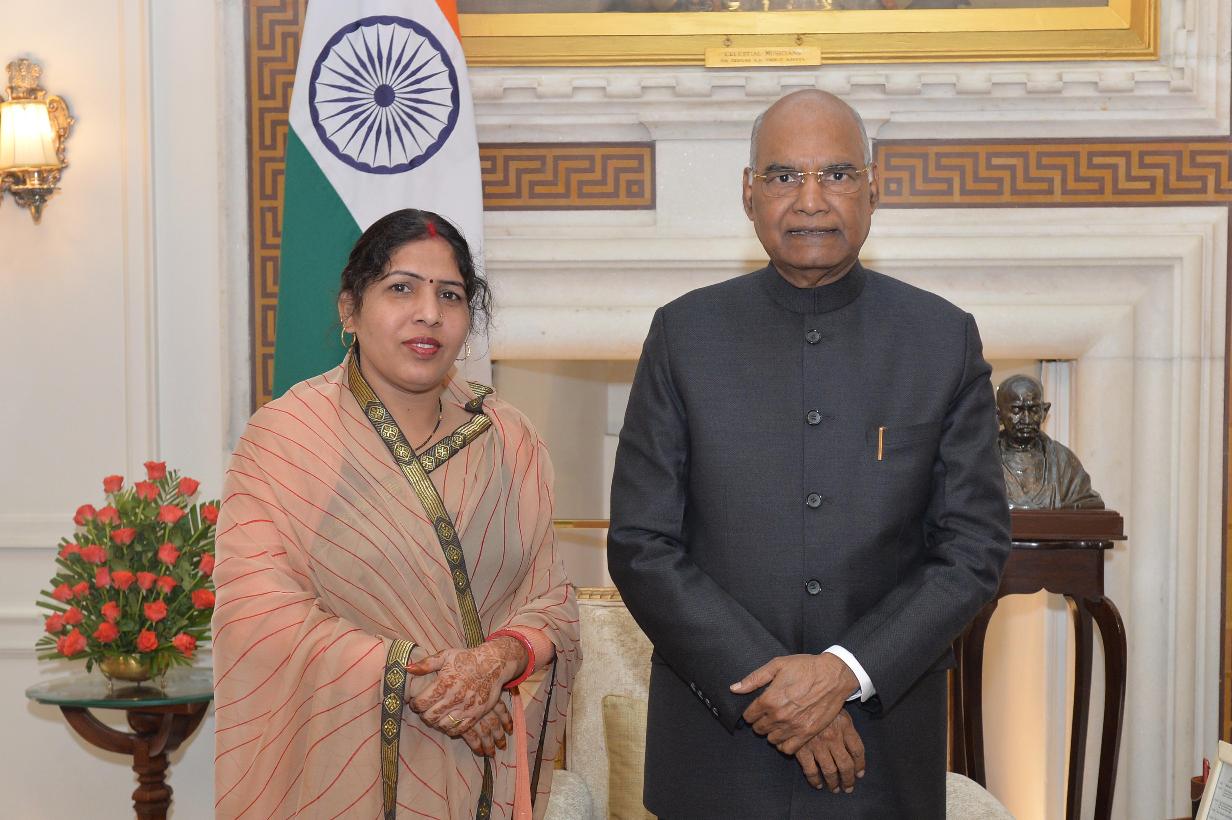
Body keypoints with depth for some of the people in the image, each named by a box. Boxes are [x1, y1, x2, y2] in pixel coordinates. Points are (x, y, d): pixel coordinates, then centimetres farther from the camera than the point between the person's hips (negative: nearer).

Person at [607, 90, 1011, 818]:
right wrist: (761, 683, -13)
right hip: (717, 744, 0)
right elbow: (641, 546, -4)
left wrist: (847, 672, -14)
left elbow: (975, 547, -2)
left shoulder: (946, 339, 0)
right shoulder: (685, 334, -1)